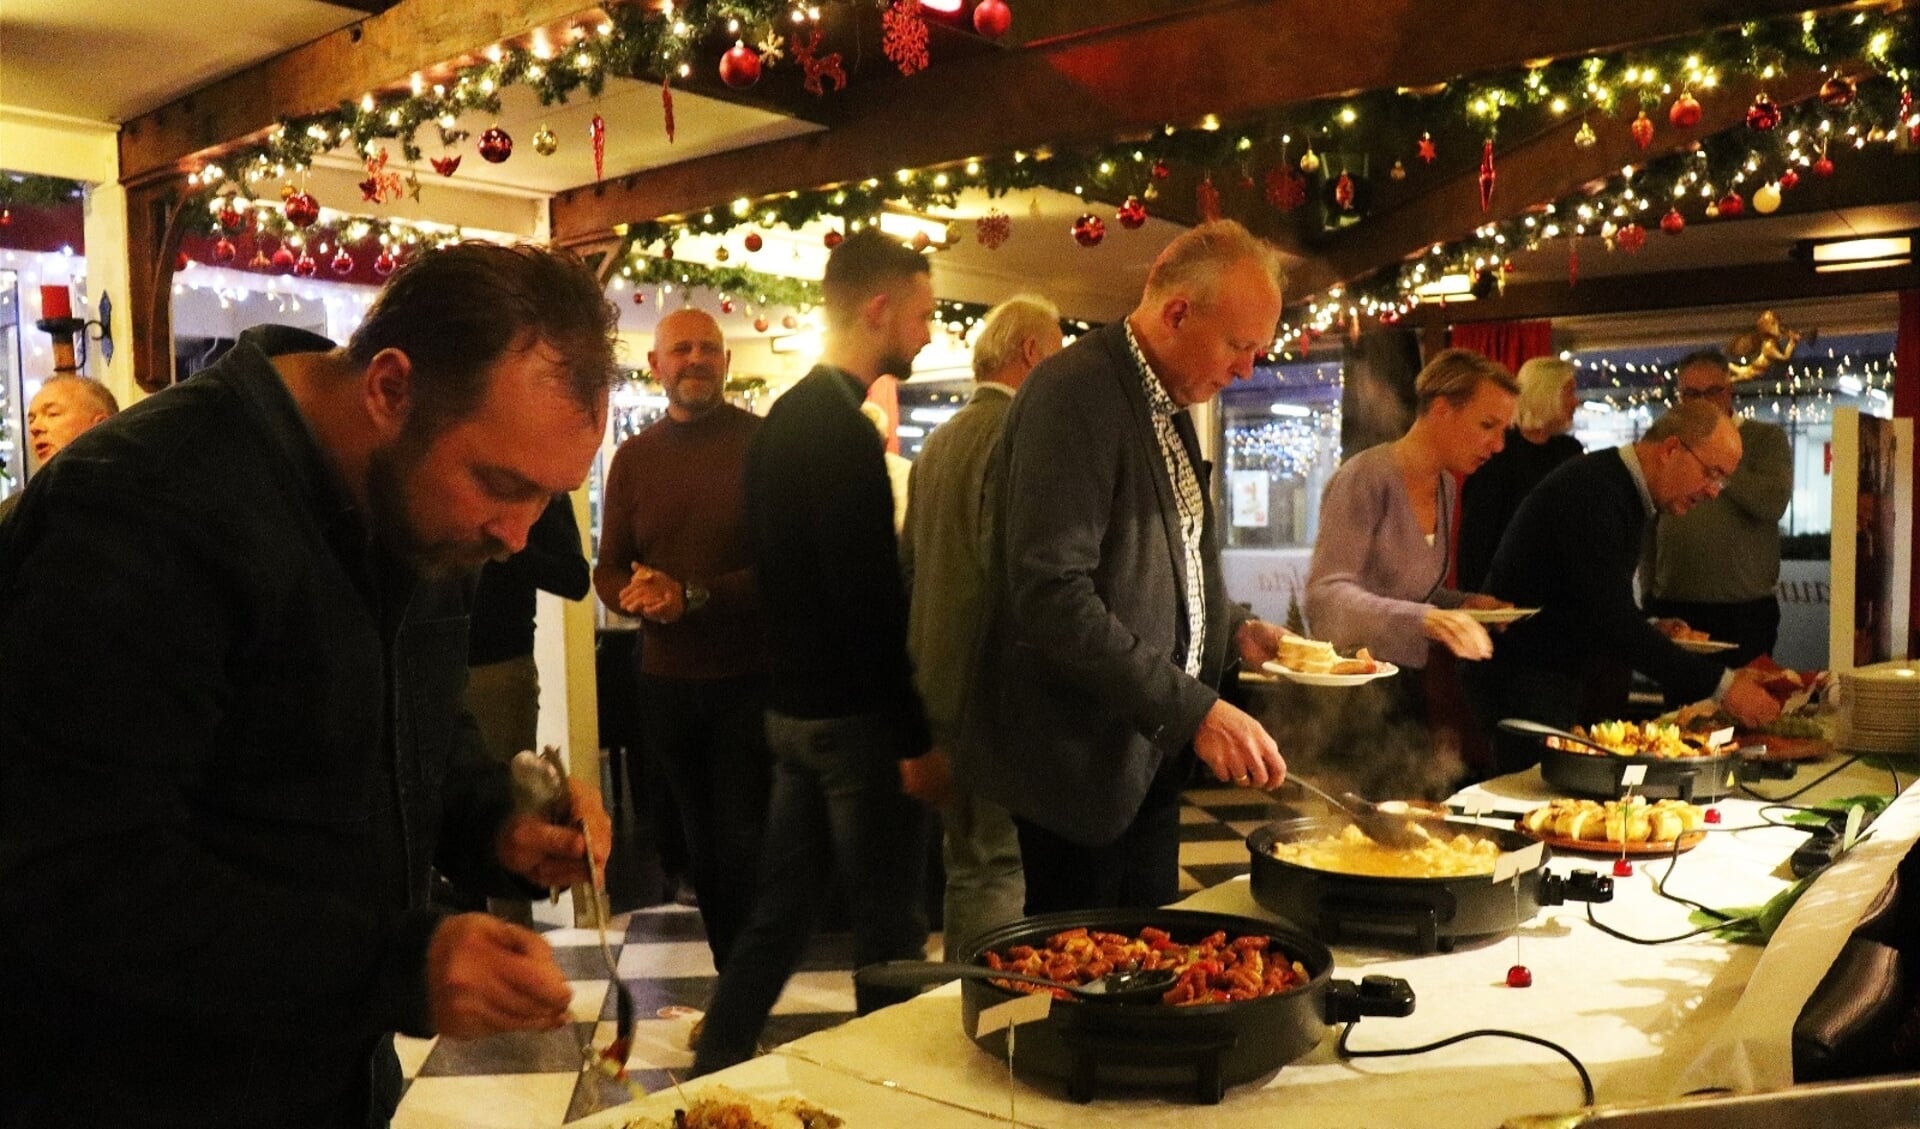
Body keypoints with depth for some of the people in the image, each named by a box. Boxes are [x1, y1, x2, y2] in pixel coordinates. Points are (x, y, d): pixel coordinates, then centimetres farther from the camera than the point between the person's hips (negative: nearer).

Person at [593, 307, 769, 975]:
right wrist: (635, 593, -14)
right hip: (666, 684, 5)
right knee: (702, 845, 15)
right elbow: (610, 569, 9)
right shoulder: (634, 457, 8)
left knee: (745, 844, 0)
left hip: (749, 677, -4)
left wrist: (693, 595, -19)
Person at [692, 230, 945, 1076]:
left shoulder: (787, 417, 11)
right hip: (854, 715, -9)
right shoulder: (842, 429, -18)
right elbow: (869, 601, -23)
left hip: (794, 704, 9)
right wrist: (917, 739, -18)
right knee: (889, 928, 4)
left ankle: (713, 1073, 26)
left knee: (780, 912, 18)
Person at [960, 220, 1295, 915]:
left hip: (1150, 748, 9)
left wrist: (1235, 629, 6)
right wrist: (1197, 709, -26)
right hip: (1082, 755, -9)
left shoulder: (1168, 402, 12)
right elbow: (1051, 594, -26)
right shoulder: (1074, 394, -18)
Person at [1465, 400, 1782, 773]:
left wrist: (1653, 632, 3)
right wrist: (1720, 683, -25)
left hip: (1557, 677, 10)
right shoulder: (1592, 491, -21)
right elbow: (1611, 619, -27)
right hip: (1517, 676, -10)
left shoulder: (1624, 490, 11)